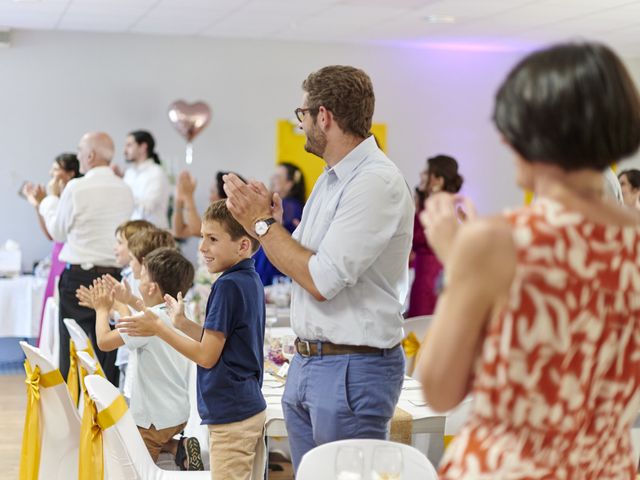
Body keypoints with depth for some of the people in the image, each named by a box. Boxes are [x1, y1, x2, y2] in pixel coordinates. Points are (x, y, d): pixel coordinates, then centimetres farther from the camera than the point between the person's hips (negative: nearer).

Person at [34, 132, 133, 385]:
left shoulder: (76, 188, -9)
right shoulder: (125, 191, 6)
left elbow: (58, 232, 3)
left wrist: (48, 201, 21)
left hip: (79, 275, -5)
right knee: (109, 355, 8)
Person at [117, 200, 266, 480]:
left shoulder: (228, 286, -18)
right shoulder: (251, 281, 10)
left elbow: (207, 356, -15)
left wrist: (158, 328, -10)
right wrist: (182, 323, 15)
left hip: (231, 416, -10)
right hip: (252, 408, 10)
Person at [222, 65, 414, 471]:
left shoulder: (377, 182, -17)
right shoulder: (331, 179, 13)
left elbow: (322, 280, -22)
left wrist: (264, 223, -11)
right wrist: (265, 221, 1)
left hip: (352, 370, -9)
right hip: (306, 362, 9)